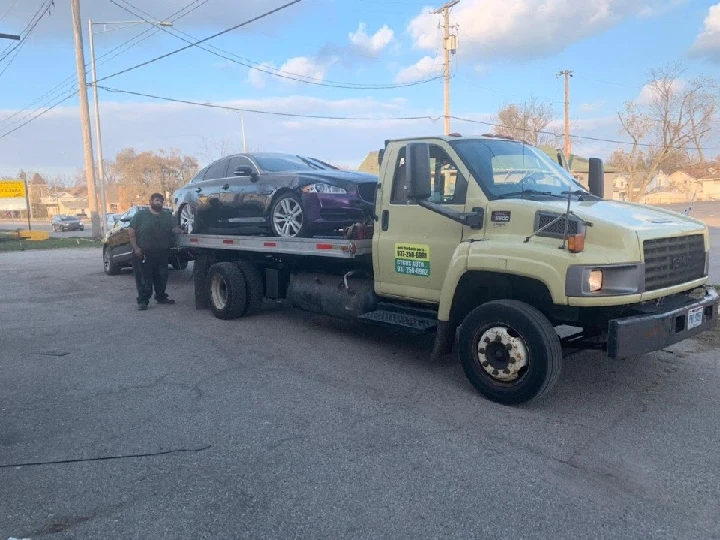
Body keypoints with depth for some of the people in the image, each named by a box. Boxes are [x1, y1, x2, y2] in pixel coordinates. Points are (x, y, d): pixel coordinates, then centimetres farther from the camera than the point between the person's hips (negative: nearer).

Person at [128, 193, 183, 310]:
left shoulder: (167, 216, 12)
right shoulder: (141, 214, -1)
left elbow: (173, 229, 10)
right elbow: (131, 231, -2)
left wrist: (178, 231, -15)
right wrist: (136, 248, -10)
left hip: (162, 253, 4)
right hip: (144, 254, -4)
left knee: (161, 277, 12)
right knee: (144, 278, -2)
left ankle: (161, 297, 27)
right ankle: (143, 301, 3)